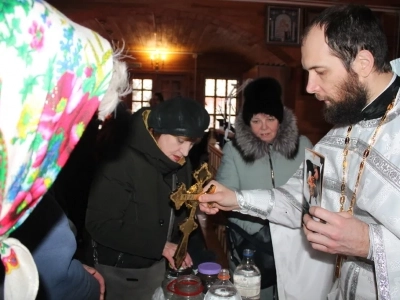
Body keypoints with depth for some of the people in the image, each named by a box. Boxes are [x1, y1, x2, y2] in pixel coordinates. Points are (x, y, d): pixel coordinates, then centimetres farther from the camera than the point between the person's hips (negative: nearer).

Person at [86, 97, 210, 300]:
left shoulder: (180, 164, -2)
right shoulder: (122, 161, -24)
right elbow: (99, 224, -24)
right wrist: (161, 245, -24)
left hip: (158, 265, 7)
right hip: (121, 272, -6)